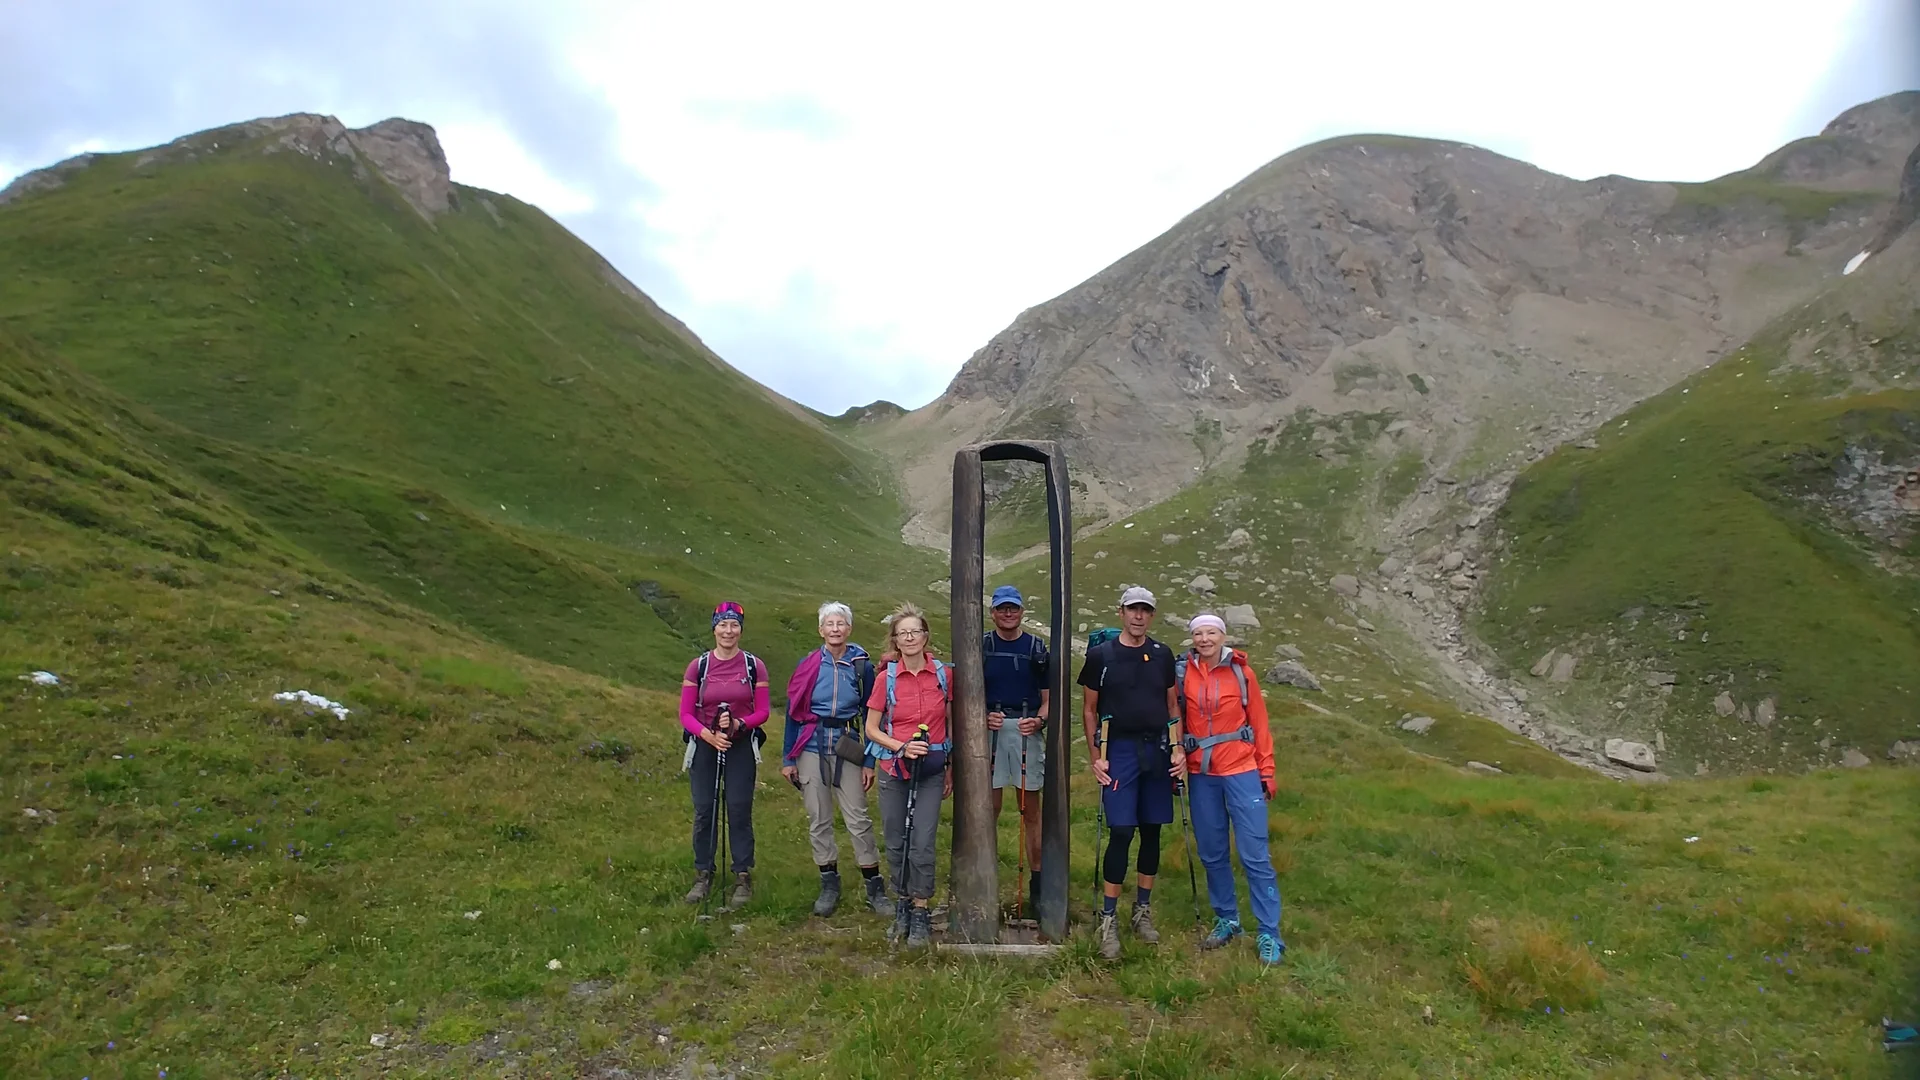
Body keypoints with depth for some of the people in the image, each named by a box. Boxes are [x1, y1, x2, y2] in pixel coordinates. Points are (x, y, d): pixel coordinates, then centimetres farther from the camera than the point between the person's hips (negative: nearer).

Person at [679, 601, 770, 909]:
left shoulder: (754, 665, -3)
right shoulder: (698, 666, -2)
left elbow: (762, 711, -1)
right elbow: (685, 713, -1)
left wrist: (738, 724, -19)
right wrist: (708, 734, -18)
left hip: (741, 746, -1)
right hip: (705, 745, 1)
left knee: (739, 810, -1)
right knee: (703, 810, 5)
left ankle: (743, 878, 11)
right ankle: (703, 875, 20)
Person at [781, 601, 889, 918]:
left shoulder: (862, 665, 0)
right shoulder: (809, 665, 1)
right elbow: (793, 712, 4)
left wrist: (869, 762, -1)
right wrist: (788, 758, 2)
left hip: (848, 749, -1)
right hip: (812, 749, 1)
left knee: (858, 819, -2)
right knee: (818, 820, 7)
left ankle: (875, 889, 9)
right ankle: (829, 888, 21)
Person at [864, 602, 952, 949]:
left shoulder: (942, 674, -1)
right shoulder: (886, 678, -3)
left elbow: (951, 723, 8)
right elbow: (872, 729, 0)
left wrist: (950, 768, 9)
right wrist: (902, 747, -15)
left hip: (931, 771, 0)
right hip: (894, 769, 1)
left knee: (922, 843, -6)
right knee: (896, 843, 8)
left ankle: (920, 914, 7)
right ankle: (903, 904, 26)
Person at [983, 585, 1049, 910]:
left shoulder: (1036, 648, 7)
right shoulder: (981, 646, 6)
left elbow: (1048, 697, 9)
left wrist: (1039, 720, -11)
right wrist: (983, 718, -11)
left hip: (1027, 730, 1)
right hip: (990, 730, -1)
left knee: (1031, 809, 6)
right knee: (989, 807, 1)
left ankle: (1036, 878, 15)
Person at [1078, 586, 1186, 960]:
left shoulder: (1162, 655, 9)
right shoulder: (1101, 655, -1)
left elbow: (1172, 706, 14)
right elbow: (1089, 710, 3)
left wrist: (1178, 748, 3)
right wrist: (1095, 757, -4)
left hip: (1157, 751, 4)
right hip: (1119, 751, -4)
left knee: (1152, 832, 9)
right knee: (1120, 833, -8)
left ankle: (1143, 912, 23)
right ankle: (1108, 920, 1)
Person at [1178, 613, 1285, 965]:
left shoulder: (1241, 672, -1)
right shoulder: (1184, 673, 2)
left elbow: (1259, 723, 3)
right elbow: (1176, 720, 7)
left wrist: (1266, 770, 2)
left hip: (1241, 771, -2)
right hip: (1201, 774, 2)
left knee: (1254, 854, -2)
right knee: (1211, 853, 10)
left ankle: (1269, 935, 7)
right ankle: (1226, 920, 27)